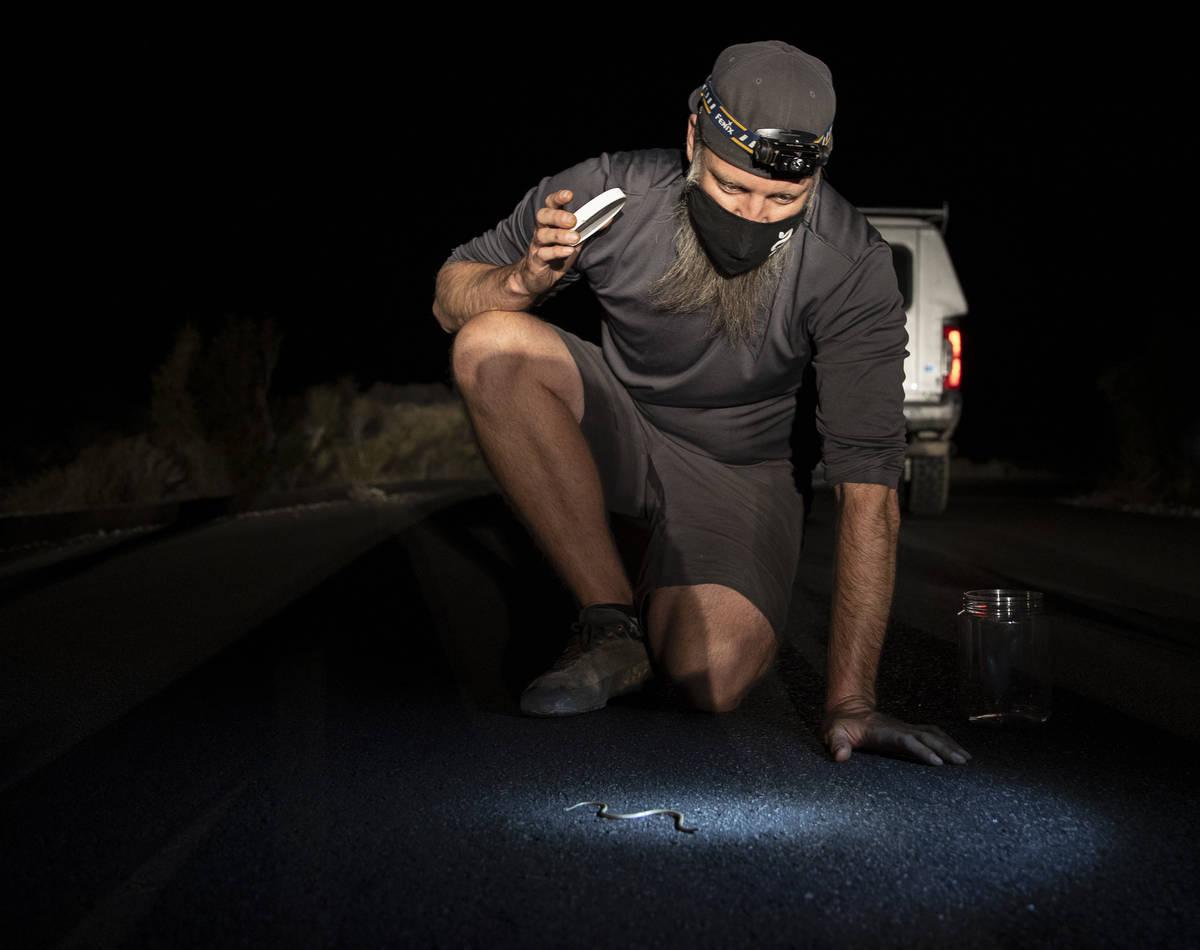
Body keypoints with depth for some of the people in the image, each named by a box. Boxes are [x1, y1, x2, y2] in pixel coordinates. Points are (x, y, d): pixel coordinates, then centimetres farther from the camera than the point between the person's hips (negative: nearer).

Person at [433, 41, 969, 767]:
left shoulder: (854, 267, -27)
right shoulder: (613, 194, -23)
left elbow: (869, 490, -28)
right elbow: (451, 297, -9)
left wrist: (850, 700, -34)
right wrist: (526, 279, -34)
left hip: (739, 467, -2)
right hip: (618, 427, 2)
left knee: (713, 680, -29)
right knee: (492, 347, -30)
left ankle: (666, 598, 12)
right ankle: (613, 625, -18)